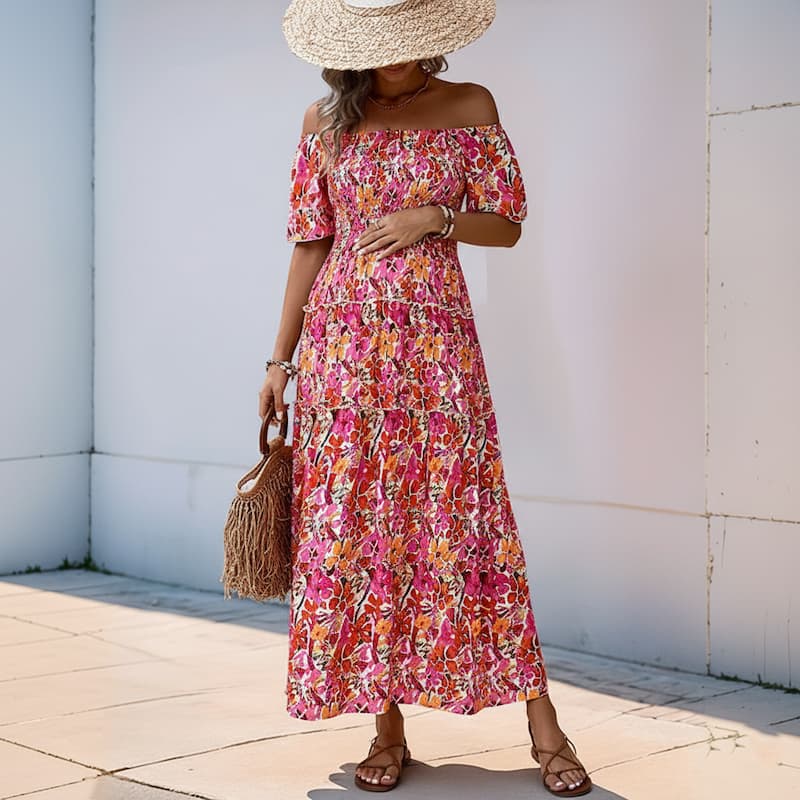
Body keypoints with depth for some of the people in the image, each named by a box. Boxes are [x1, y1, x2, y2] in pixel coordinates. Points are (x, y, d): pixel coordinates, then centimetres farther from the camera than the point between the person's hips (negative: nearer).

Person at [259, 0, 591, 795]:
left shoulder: (469, 106, 3)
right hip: (345, 340, 2)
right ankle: (387, 725, 10)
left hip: (436, 339, -2)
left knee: (463, 517, -5)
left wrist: (435, 218, -13)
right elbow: (309, 245, 9)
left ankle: (543, 724, 3)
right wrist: (280, 360, 7)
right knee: (354, 521, 0)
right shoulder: (325, 121, 7)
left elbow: (507, 225, 6)